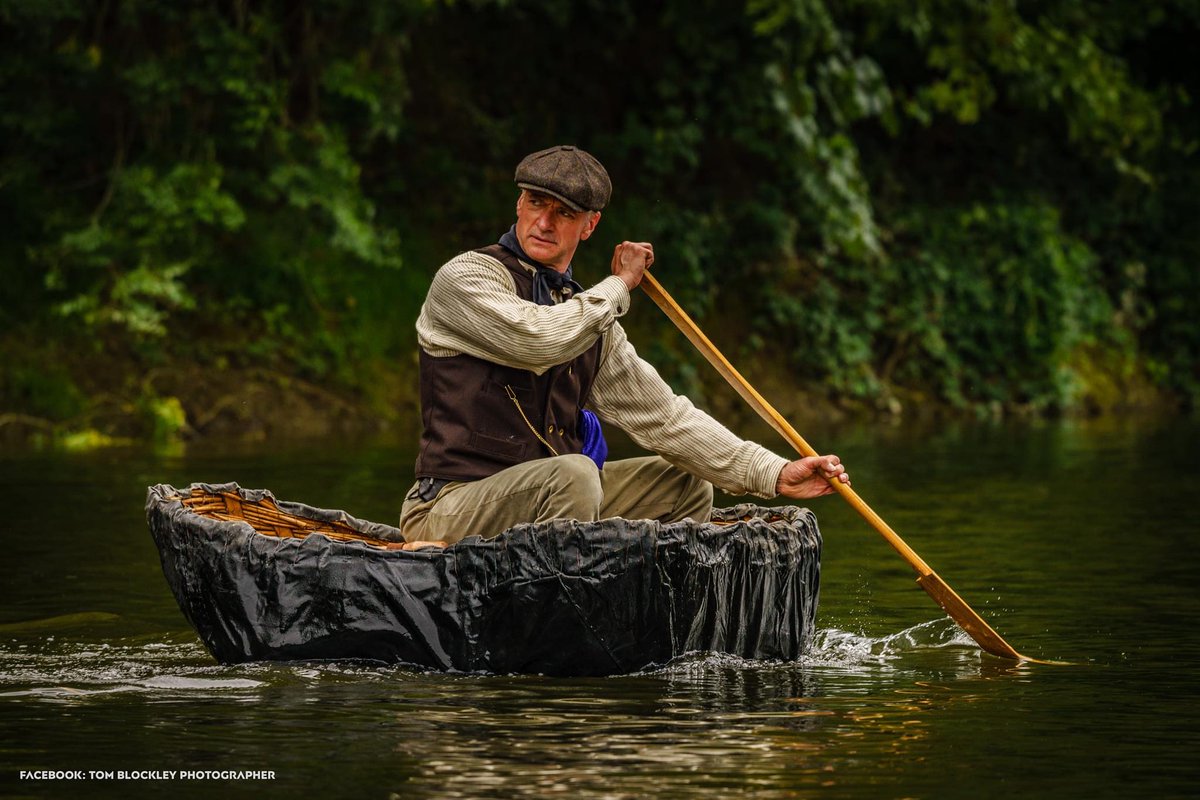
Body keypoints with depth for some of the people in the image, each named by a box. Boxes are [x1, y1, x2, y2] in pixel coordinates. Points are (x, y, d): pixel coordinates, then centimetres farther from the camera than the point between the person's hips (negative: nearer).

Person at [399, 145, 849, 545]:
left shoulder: (588, 315, 14)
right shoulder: (464, 279, -7)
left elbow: (659, 415, 13)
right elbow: (538, 339, -26)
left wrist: (775, 473, 4)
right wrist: (618, 285, -8)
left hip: (548, 503, 8)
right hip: (452, 506, -8)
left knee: (683, 484, 15)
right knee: (574, 473, -34)